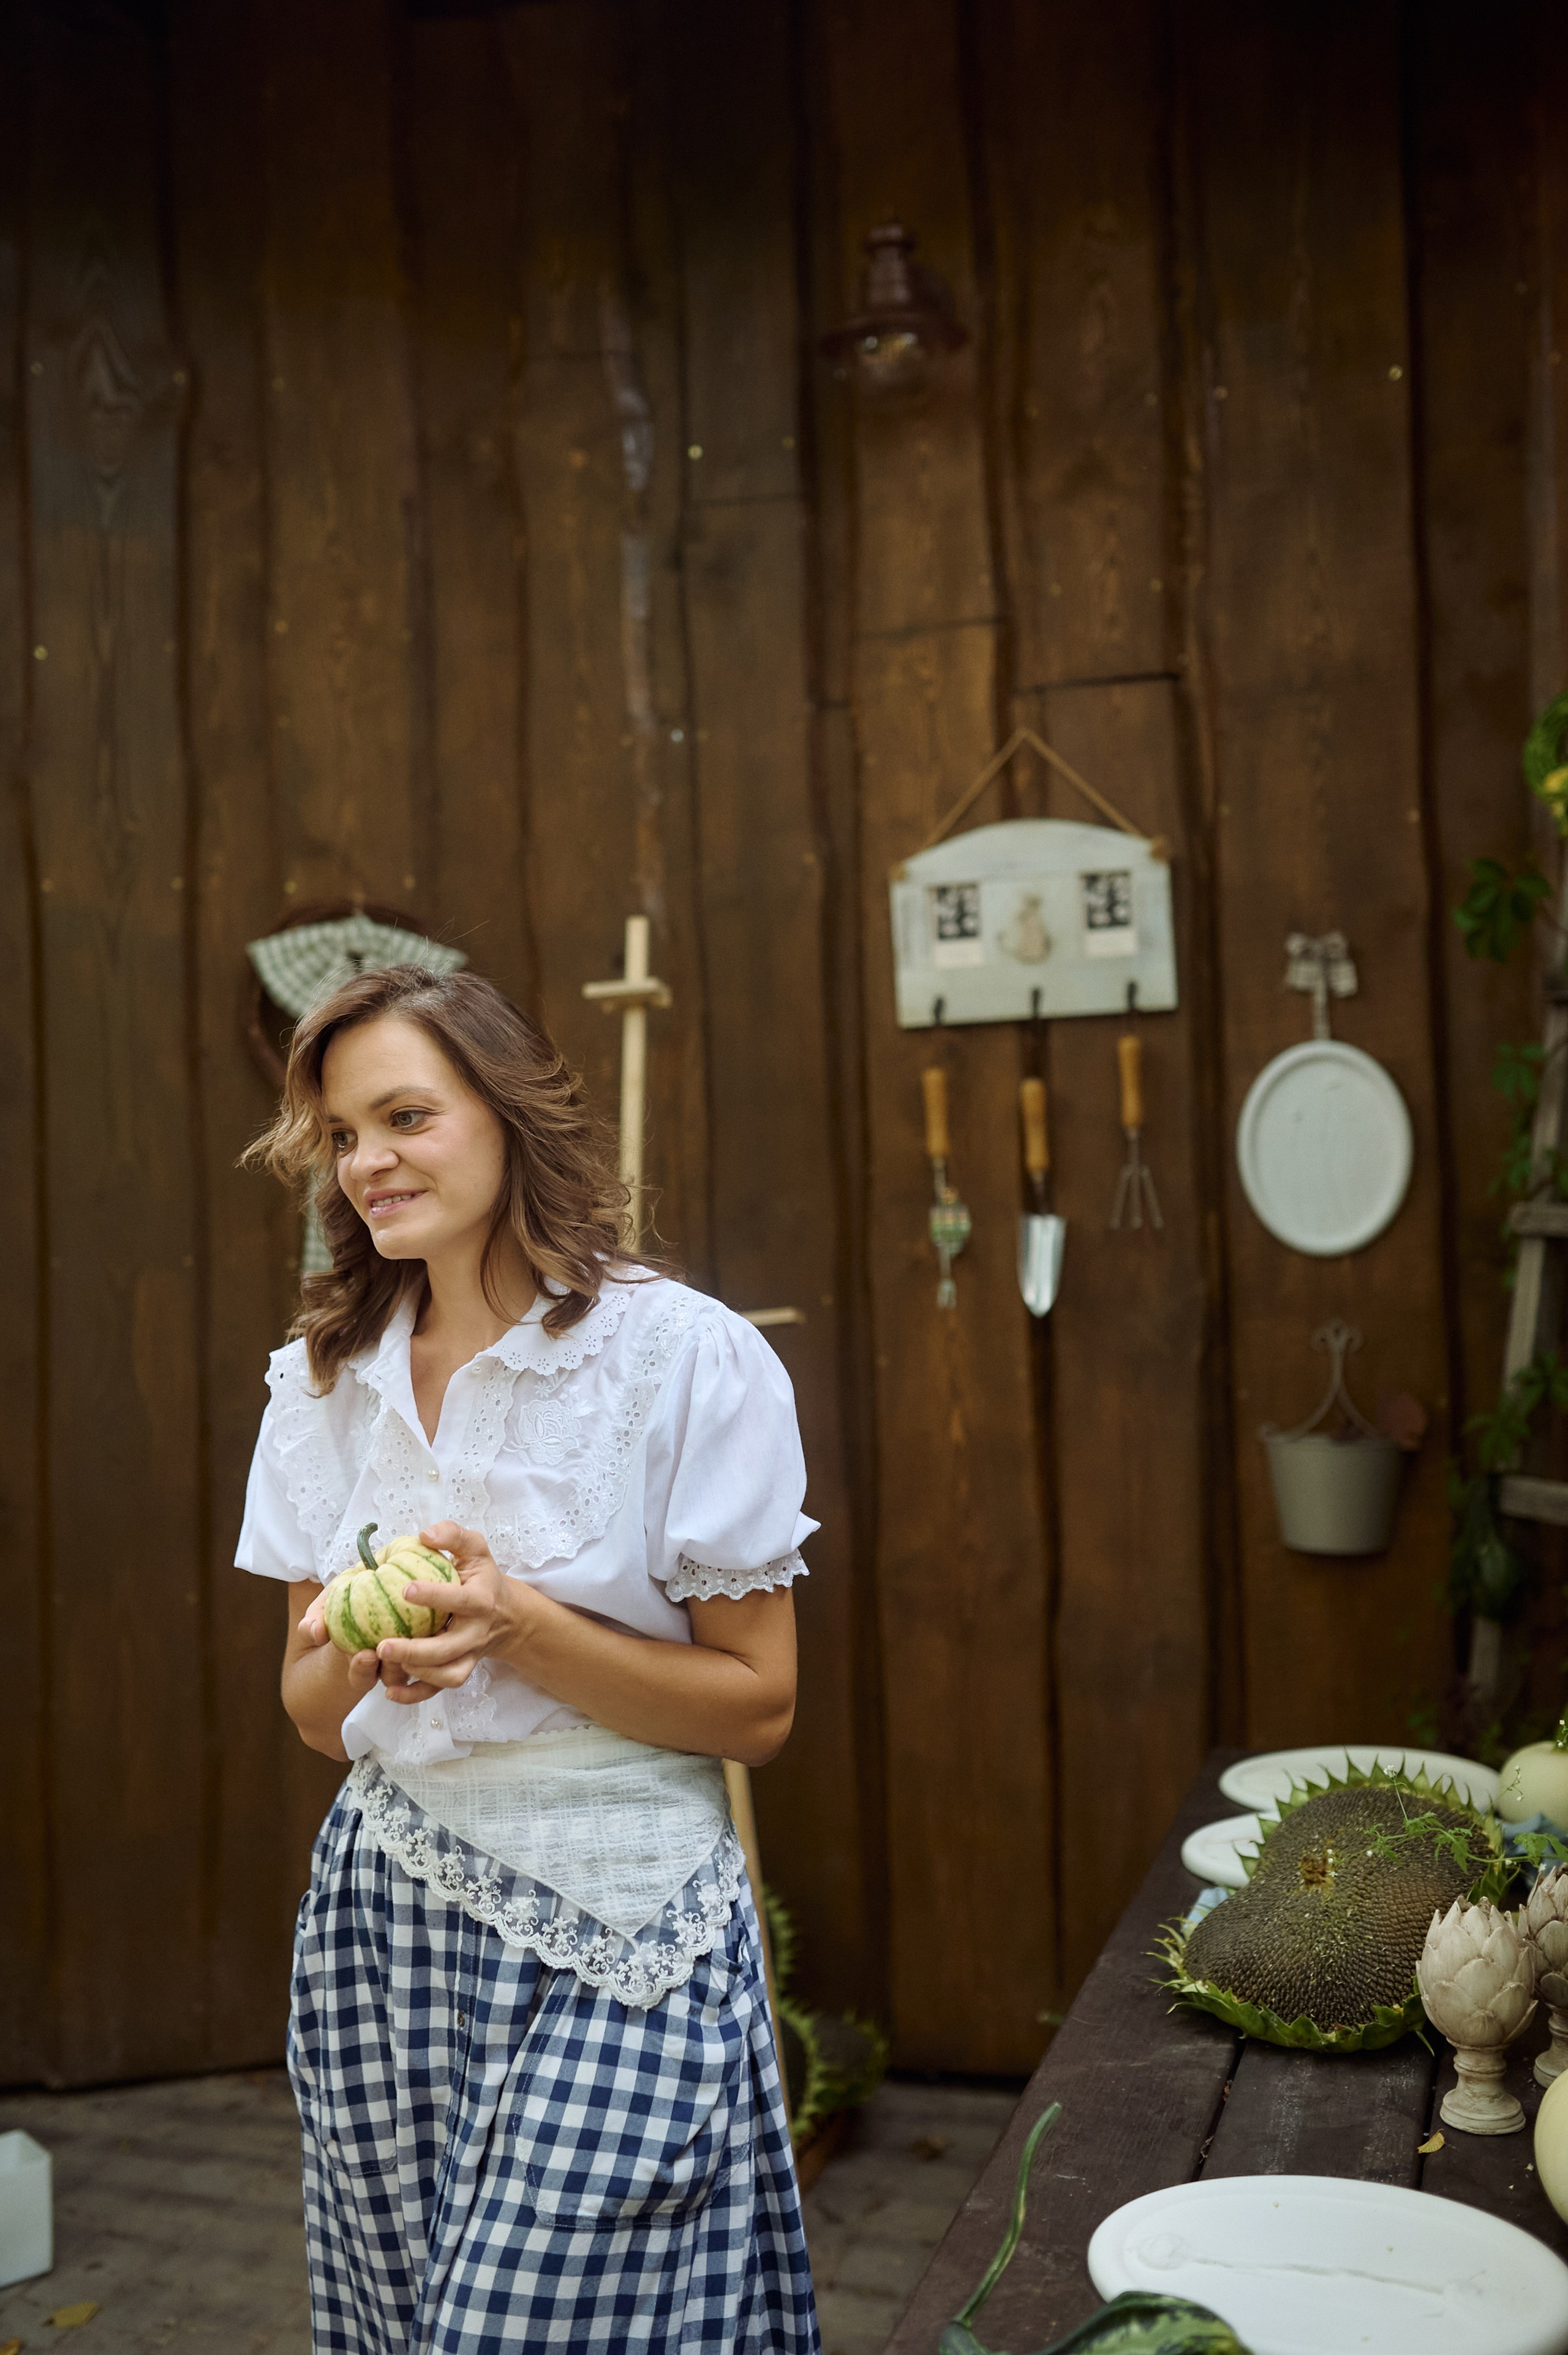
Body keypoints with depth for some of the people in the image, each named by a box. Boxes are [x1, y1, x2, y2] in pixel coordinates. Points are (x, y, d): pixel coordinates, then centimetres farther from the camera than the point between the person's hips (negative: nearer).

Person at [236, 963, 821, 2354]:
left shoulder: (689, 1357, -11)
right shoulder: (328, 1380, 6)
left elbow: (758, 1708, -8)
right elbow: (313, 1714, 10)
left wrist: (514, 1627, -20)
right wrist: (362, 1656, -14)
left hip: (621, 1936, -4)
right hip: (383, 1917, 5)